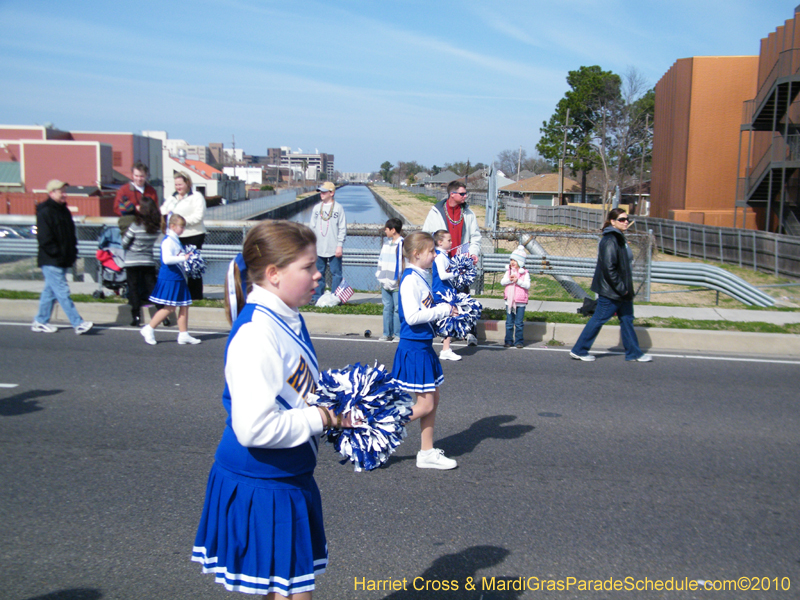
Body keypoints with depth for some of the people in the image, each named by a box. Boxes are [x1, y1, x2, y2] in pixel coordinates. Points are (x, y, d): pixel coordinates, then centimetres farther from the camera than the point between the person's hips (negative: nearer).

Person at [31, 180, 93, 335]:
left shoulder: (64, 210, 15)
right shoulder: (45, 212, -12)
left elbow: (70, 234, 22)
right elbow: (44, 239, -16)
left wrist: (72, 252, 11)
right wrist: (57, 254, -18)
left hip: (62, 261, 9)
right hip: (51, 262, -9)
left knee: (50, 291, 15)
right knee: (63, 292, -9)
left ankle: (40, 322, 25)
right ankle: (78, 324, -11)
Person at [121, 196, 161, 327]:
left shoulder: (136, 225, -15)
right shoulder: (157, 226, -4)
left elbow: (124, 242, -8)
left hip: (132, 261, -3)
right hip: (149, 261, 3)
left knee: (133, 288, 3)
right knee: (152, 287, 8)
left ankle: (136, 316, 0)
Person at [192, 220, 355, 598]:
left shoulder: (288, 320, 5)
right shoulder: (257, 336, -26)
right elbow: (254, 428, -31)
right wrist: (321, 418, -19)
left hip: (288, 479, 9)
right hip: (260, 488, -9)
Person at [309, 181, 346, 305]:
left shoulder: (338, 208, -1)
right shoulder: (317, 208, 11)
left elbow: (342, 228, -3)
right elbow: (312, 227, 14)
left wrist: (340, 245, -9)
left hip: (334, 249, -4)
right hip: (319, 248, 4)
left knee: (336, 273, 0)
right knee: (318, 273, 7)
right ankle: (317, 297, 14)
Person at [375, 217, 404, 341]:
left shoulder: (402, 244, -10)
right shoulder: (386, 243, 14)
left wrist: (402, 280, -13)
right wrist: (380, 276, 16)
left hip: (397, 284, -7)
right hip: (386, 283, 7)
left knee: (398, 308, -2)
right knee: (387, 307, 10)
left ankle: (397, 334, 4)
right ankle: (387, 333, 16)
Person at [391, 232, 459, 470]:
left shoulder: (420, 278, 12)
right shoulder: (410, 280, -17)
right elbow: (412, 316, -25)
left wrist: (443, 309, 8)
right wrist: (442, 310, -18)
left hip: (424, 347, 10)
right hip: (414, 349, -10)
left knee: (433, 400, 13)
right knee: (425, 405, -5)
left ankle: (427, 453, 23)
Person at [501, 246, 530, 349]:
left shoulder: (525, 273, -1)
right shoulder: (508, 272, 9)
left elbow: (527, 285, -11)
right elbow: (502, 282, -1)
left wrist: (517, 281, -21)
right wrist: (509, 279, -19)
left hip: (520, 302, -3)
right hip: (509, 301, 3)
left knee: (519, 323, 2)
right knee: (509, 323, 7)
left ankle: (518, 341, 9)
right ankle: (508, 341, 13)